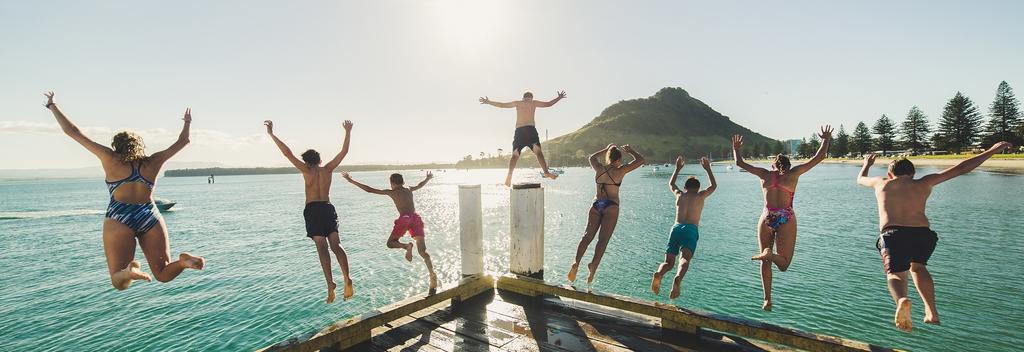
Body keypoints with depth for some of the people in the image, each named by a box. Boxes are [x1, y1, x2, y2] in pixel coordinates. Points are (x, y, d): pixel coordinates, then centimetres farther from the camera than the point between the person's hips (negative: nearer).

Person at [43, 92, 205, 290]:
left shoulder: (111, 159, 10)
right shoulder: (153, 162, 15)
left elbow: (72, 131, 15)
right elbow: (183, 141, 26)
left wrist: (52, 106, 28)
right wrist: (187, 123, 44)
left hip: (119, 219, -1)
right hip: (151, 218, 2)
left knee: (119, 282, 1)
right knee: (163, 274, 4)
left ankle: (129, 271, -34)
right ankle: (184, 261, -29)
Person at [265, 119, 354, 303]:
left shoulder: (307, 170, 1)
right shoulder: (327, 169, 8)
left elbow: (288, 153, -3)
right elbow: (344, 151, 12)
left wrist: (271, 134, 0)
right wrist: (348, 132, 18)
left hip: (312, 210, -3)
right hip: (328, 209, 3)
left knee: (322, 248, -6)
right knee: (336, 245, 0)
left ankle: (330, 283, -16)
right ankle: (347, 279, -16)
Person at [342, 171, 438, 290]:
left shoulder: (391, 192, 11)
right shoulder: (409, 190, 23)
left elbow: (369, 189, 11)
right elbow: (419, 185, 45)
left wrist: (351, 181, 18)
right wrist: (428, 178, 66)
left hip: (404, 219, -4)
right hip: (416, 218, 4)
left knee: (390, 243, 15)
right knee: (422, 251, 4)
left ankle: (407, 246, -18)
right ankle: (432, 275, -13)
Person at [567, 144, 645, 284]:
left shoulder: (599, 169, 8)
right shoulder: (619, 171, -3)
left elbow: (592, 157, 31)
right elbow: (640, 160, 4)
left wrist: (606, 149, 35)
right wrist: (630, 151, 19)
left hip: (596, 204, 4)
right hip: (611, 206, -4)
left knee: (587, 236, 1)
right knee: (603, 239, -8)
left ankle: (576, 262, -13)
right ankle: (594, 264, -25)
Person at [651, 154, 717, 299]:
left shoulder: (679, 194, 21)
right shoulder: (700, 195, 15)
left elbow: (671, 183, 44)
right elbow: (714, 186, 35)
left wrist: (678, 168, 51)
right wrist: (708, 169, 41)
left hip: (676, 228, 2)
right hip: (690, 230, -2)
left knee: (668, 262, 0)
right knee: (685, 259, -21)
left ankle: (658, 274, -33)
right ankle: (678, 279, -50)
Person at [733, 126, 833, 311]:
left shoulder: (765, 174, 7)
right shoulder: (793, 173, 5)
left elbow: (740, 163, 15)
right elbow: (819, 157, 11)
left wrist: (736, 148, 31)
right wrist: (826, 140, 27)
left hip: (767, 218, 1)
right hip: (786, 219, -1)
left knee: (766, 262, 12)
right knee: (783, 264, 4)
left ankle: (767, 300, 8)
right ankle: (770, 254, -30)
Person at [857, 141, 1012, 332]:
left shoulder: (882, 183, 21)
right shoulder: (923, 183, 22)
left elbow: (860, 179, 42)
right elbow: (961, 168, 27)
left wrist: (866, 164, 62)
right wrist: (992, 150, 37)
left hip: (893, 234, -3)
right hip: (922, 233, 3)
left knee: (895, 274, -7)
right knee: (918, 267, 28)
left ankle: (901, 300, -42)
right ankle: (932, 312, 20)